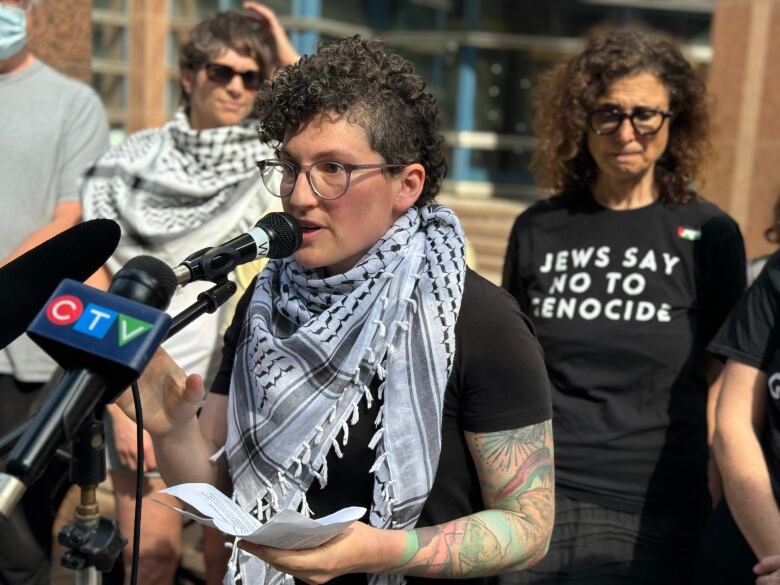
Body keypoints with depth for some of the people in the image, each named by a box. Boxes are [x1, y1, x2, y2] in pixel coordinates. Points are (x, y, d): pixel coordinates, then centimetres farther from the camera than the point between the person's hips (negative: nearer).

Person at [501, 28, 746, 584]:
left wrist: (718, 509, 1)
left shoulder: (710, 235, 0)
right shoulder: (538, 230, 5)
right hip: (533, 499, 2)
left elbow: (720, 390, 3)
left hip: (651, 516, -1)